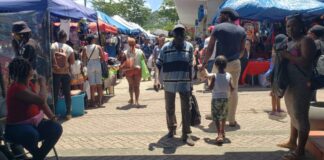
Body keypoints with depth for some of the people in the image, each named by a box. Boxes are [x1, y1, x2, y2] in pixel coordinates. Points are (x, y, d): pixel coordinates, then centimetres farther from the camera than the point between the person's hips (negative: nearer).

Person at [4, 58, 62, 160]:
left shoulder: (30, 84, 5)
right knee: (32, 134, -40)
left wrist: (52, 117, -5)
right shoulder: (17, 88, -23)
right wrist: (42, 84, -10)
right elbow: (41, 100, -28)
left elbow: (42, 103, 9)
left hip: (36, 122, 8)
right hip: (17, 127, -8)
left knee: (56, 128, -15)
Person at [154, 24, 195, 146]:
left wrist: (191, 82, 8)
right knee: (169, 108, 12)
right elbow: (158, 64, -5)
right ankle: (171, 128, 34)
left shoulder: (189, 47, 1)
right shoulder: (166, 47, -5)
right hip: (169, 83, 0)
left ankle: (186, 134, 8)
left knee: (186, 109, 0)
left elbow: (190, 66, 7)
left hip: (184, 83, 1)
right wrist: (157, 79, -19)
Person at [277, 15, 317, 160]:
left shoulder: (306, 40, -10)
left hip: (301, 84, -10)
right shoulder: (290, 42, 18)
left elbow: (306, 62, -22)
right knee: (293, 114, 18)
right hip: (290, 83, 10)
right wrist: (281, 54, 6)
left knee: (300, 115, -7)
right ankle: (292, 142, 30)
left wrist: (287, 55, -17)